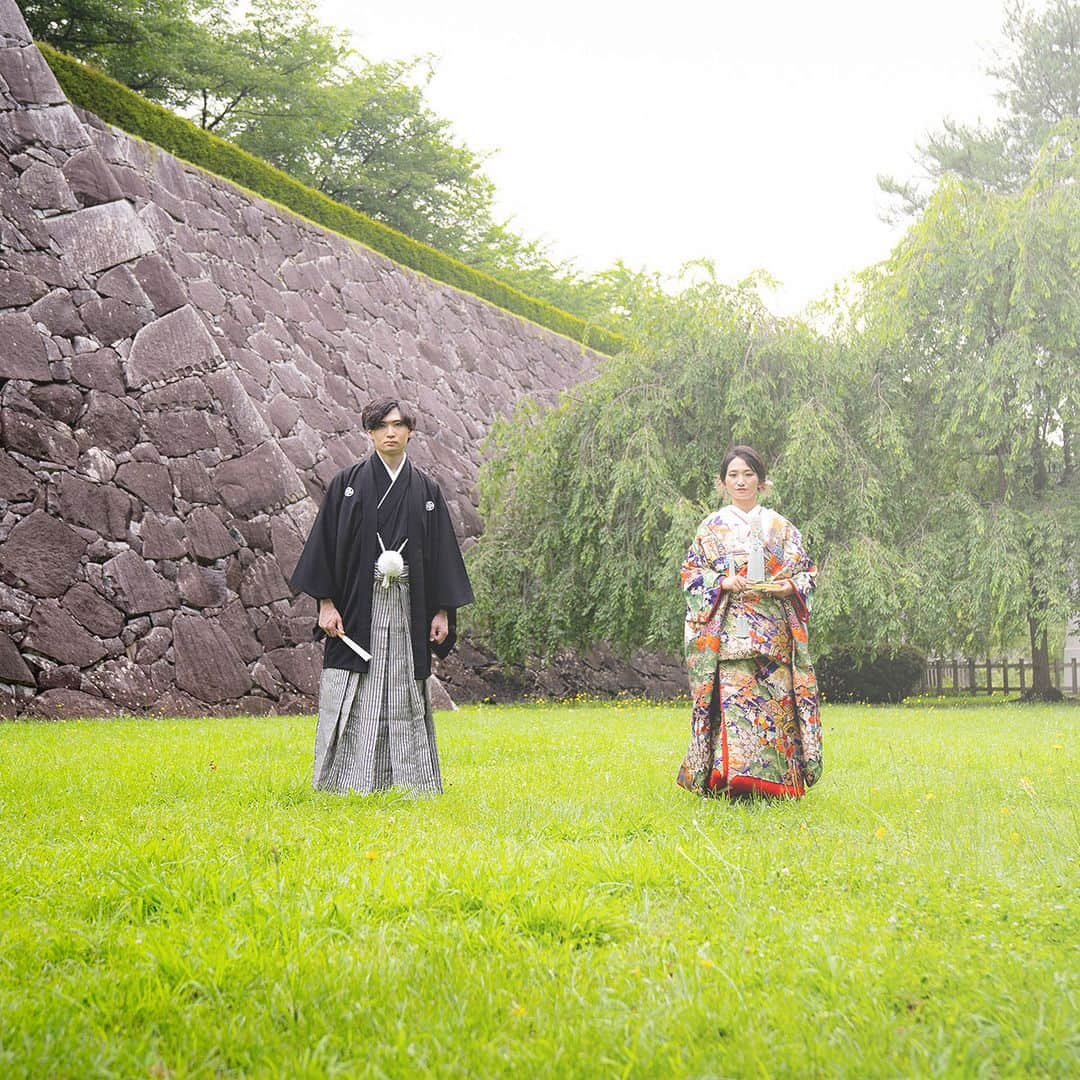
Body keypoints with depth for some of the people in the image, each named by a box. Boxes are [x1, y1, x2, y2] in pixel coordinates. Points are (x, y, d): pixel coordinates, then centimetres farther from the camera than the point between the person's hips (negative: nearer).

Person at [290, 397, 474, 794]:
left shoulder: (426, 490, 10)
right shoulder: (347, 483, 4)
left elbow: (442, 552, 10)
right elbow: (326, 542, 1)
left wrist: (443, 610, 3)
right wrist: (326, 603, -7)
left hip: (407, 609, 2)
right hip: (358, 606, -2)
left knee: (405, 698, 3)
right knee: (352, 700, -3)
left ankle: (407, 779, 8)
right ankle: (347, 783, 0)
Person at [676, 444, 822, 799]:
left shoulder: (781, 527, 14)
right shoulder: (712, 527, 10)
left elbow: (807, 571, 14)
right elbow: (691, 572, 8)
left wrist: (790, 587, -7)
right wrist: (722, 583, -10)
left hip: (773, 632, 2)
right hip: (729, 631, -2)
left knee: (775, 699, -4)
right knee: (733, 697, -14)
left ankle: (775, 780, 1)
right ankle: (734, 775, -16)